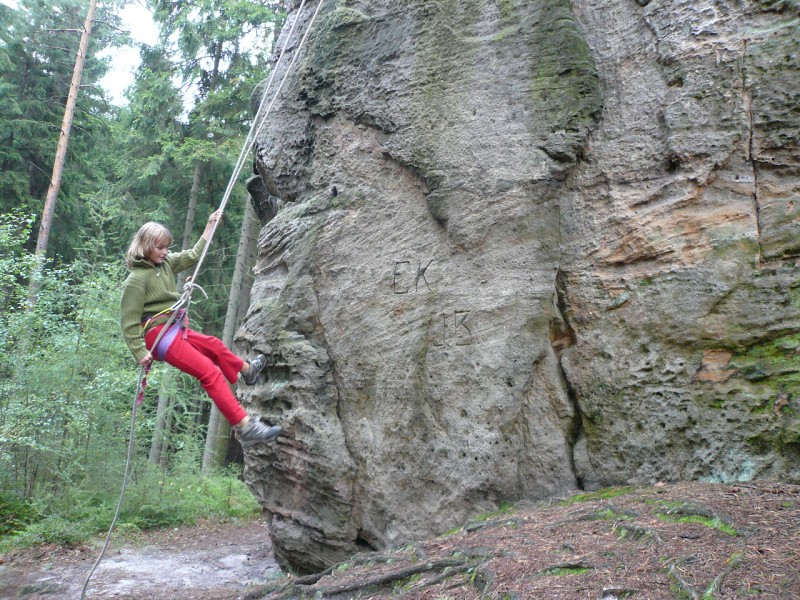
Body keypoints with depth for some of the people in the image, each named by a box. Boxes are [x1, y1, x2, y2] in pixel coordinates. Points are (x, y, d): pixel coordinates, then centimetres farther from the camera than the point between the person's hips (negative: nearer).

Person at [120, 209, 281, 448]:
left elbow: (193, 256, 24)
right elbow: (129, 321, -13)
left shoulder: (165, 262, 10)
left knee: (214, 345, 28)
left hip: (176, 329, 9)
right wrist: (140, 352, -18)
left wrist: (210, 226, 25)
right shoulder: (136, 279, -13)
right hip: (159, 335, -9)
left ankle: (246, 370, 58)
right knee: (210, 372, -18)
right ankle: (245, 427, -21)